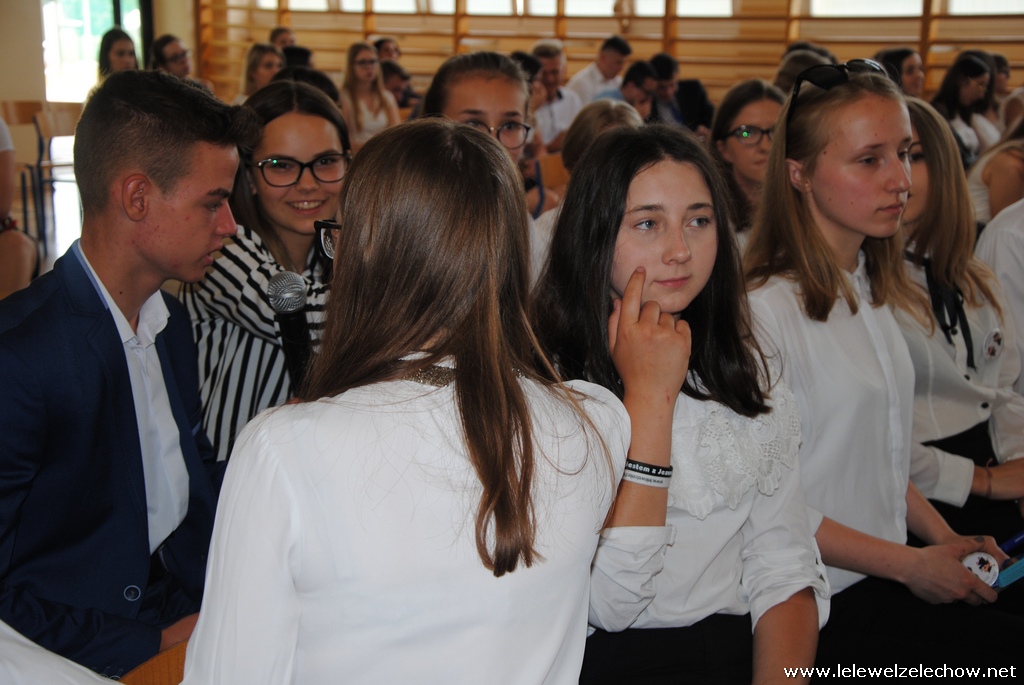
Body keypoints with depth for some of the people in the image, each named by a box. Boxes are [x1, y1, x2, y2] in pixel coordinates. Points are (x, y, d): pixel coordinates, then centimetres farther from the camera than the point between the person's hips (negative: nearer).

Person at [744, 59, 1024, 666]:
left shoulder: (873, 293, 11)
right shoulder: (765, 310, -16)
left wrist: (944, 538, 5)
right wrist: (911, 565, -12)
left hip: (888, 573, 8)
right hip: (816, 606, -7)